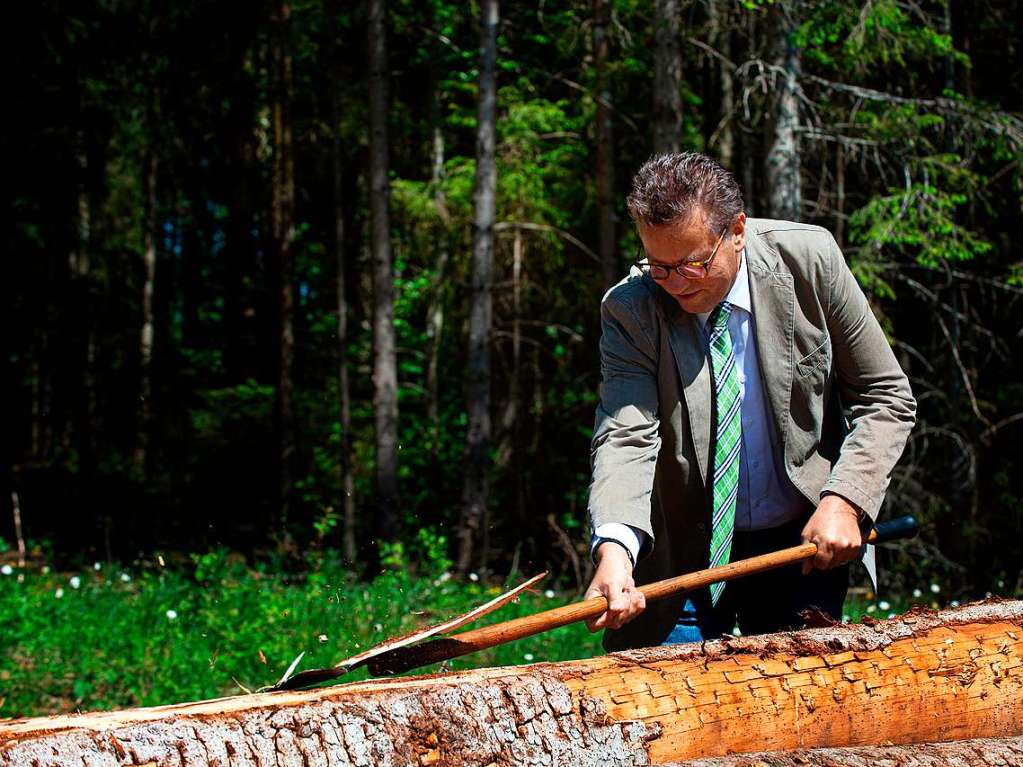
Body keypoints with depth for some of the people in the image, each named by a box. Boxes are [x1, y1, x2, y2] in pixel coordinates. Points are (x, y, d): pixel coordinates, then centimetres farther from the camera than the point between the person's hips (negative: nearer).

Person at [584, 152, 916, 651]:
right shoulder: (629, 310, -14)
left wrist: (844, 500, -17)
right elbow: (625, 436, -25)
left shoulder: (808, 259, -12)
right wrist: (614, 548, -44)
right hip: (684, 555, -1)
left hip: (802, 541, 1)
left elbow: (886, 396, -4)